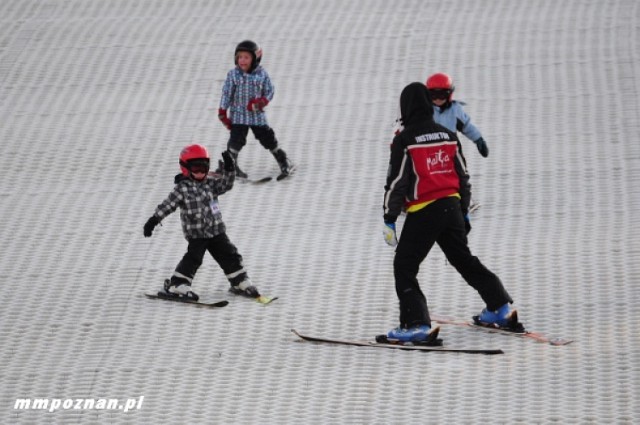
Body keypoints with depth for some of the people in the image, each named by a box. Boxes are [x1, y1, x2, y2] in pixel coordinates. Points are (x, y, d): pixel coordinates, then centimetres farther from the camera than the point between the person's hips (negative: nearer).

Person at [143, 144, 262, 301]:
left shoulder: (210, 183, 7)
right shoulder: (183, 189, -9)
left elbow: (225, 184, -1)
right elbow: (168, 205, -13)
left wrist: (229, 169, -17)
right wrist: (154, 220, -21)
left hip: (217, 230, 6)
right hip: (196, 234, -6)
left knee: (229, 255, 9)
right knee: (193, 258, -14)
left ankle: (241, 283, 20)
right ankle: (177, 285, -5)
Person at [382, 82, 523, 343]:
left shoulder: (405, 140, -11)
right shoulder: (448, 136, 7)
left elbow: (397, 182, -12)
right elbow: (463, 177, 14)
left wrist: (389, 219, -7)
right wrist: (464, 212, 23)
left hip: (423, 212, -6)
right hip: (451, 207, 6)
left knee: (404, 267, 1)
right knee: (464, 259, 22)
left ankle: (416, 325, -9)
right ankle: (501, 308, 29)